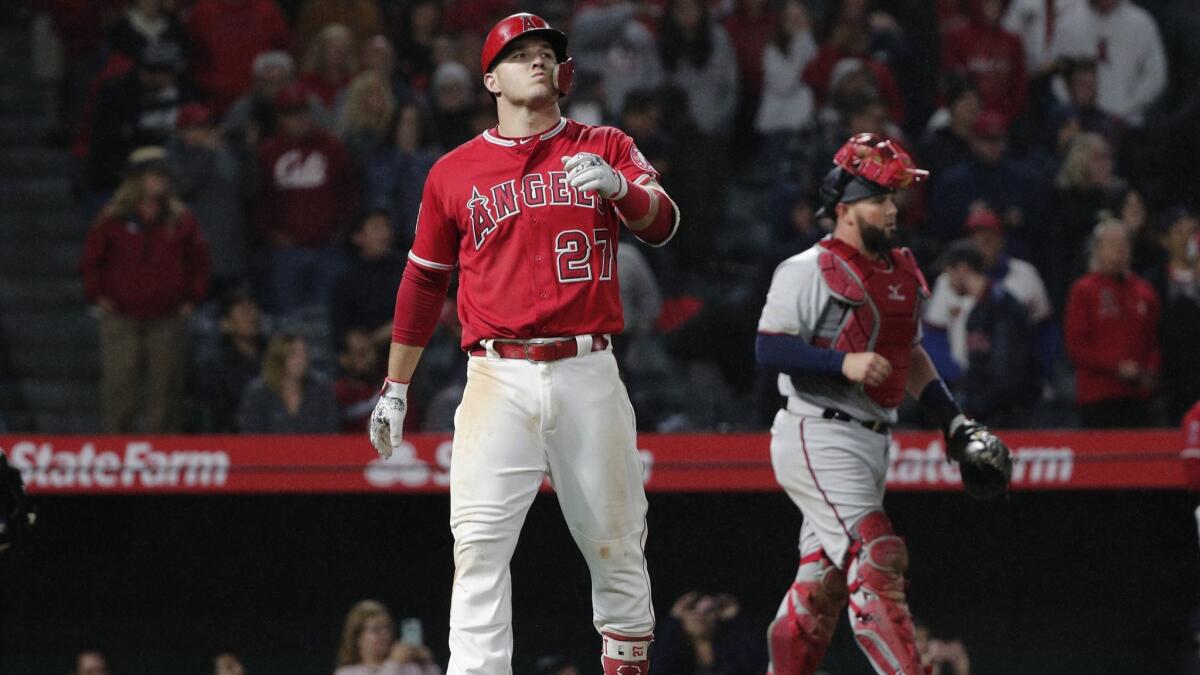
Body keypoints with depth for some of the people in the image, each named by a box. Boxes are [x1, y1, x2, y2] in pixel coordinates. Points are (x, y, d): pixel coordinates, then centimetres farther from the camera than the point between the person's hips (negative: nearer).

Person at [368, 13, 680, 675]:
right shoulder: (455, 172, 11)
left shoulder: (606, 149, 10)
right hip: (499, 378, 0)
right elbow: (423, 281, 18)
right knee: (479, 541, -13)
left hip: (588, 377, 0)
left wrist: (617, 186, -28)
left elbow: (661, 223, -6)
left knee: (615, 542, 4)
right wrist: (395, 387, 18)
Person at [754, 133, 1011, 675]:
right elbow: (769, 348, -16)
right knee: (877, 558, -18)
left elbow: (910, 356, 24)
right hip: (819, 440, -8)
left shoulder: (902, 274, 15)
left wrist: (955, 423, 17)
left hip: (874, 441, 8)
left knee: (824, 582, 10)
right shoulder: (809, 271, -10)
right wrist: (843, 363, -25)